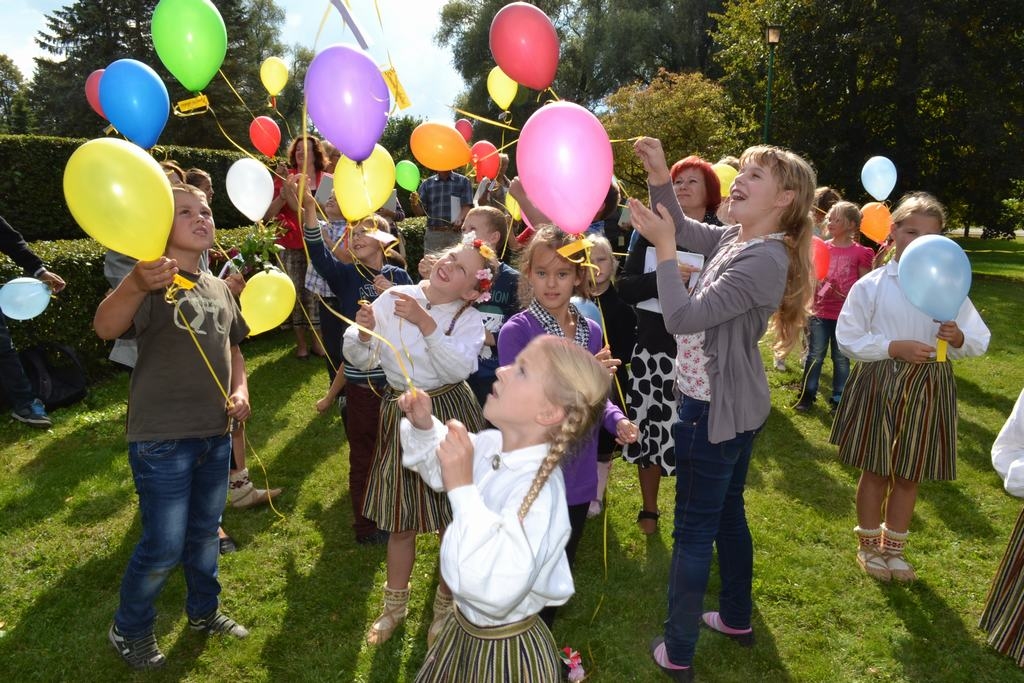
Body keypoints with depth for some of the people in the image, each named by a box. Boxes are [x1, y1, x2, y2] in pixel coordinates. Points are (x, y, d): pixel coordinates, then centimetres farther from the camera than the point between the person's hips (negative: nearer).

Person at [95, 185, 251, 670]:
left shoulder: (219, 289, 9)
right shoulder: (154, 283, -13)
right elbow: (106, 327, -33)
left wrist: (240, 391, 2)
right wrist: (135, 283, -54)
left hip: (214, 435, 6)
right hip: (161, 438, -6)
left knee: (204, 534, 21)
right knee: (163, 546, 3)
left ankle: (204, 612, 42)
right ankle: (128, 630, 29)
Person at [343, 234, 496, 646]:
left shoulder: (469, 318, -7)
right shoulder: (393, 299, -3)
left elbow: (460, 368, -26)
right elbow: (361, 360, -1)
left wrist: (426, 323, -29)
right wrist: (364, 333, -21)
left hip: (450, 418, -2)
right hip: (401, 416, 2)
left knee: (453, 519, 9)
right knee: (400, 521, 14)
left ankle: (446, 606, 35)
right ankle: (395, 606, 38)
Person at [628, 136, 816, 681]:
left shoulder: (765, 259, -23)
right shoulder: (736, 238, 4)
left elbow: (683, 317, -28)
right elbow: (682, 228, 15)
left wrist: (662, 247, -22)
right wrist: (660, 178, -1)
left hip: (715, 409, -10)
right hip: (734, 405, 10)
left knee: (694, 528, 2)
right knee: (727, 511, 22)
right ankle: (737, 617, 41)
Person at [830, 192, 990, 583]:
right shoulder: (871, 285, -6)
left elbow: (979, 341, 4)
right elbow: (847, 339, -7)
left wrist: (958, 338, -18)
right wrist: (894, 348, -18)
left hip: (928, 386, 2)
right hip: (879, 383, -2)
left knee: (909, 476, 13)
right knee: (876, 471, 10)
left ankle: (894, 547, 33)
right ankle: (869, 545, 30)